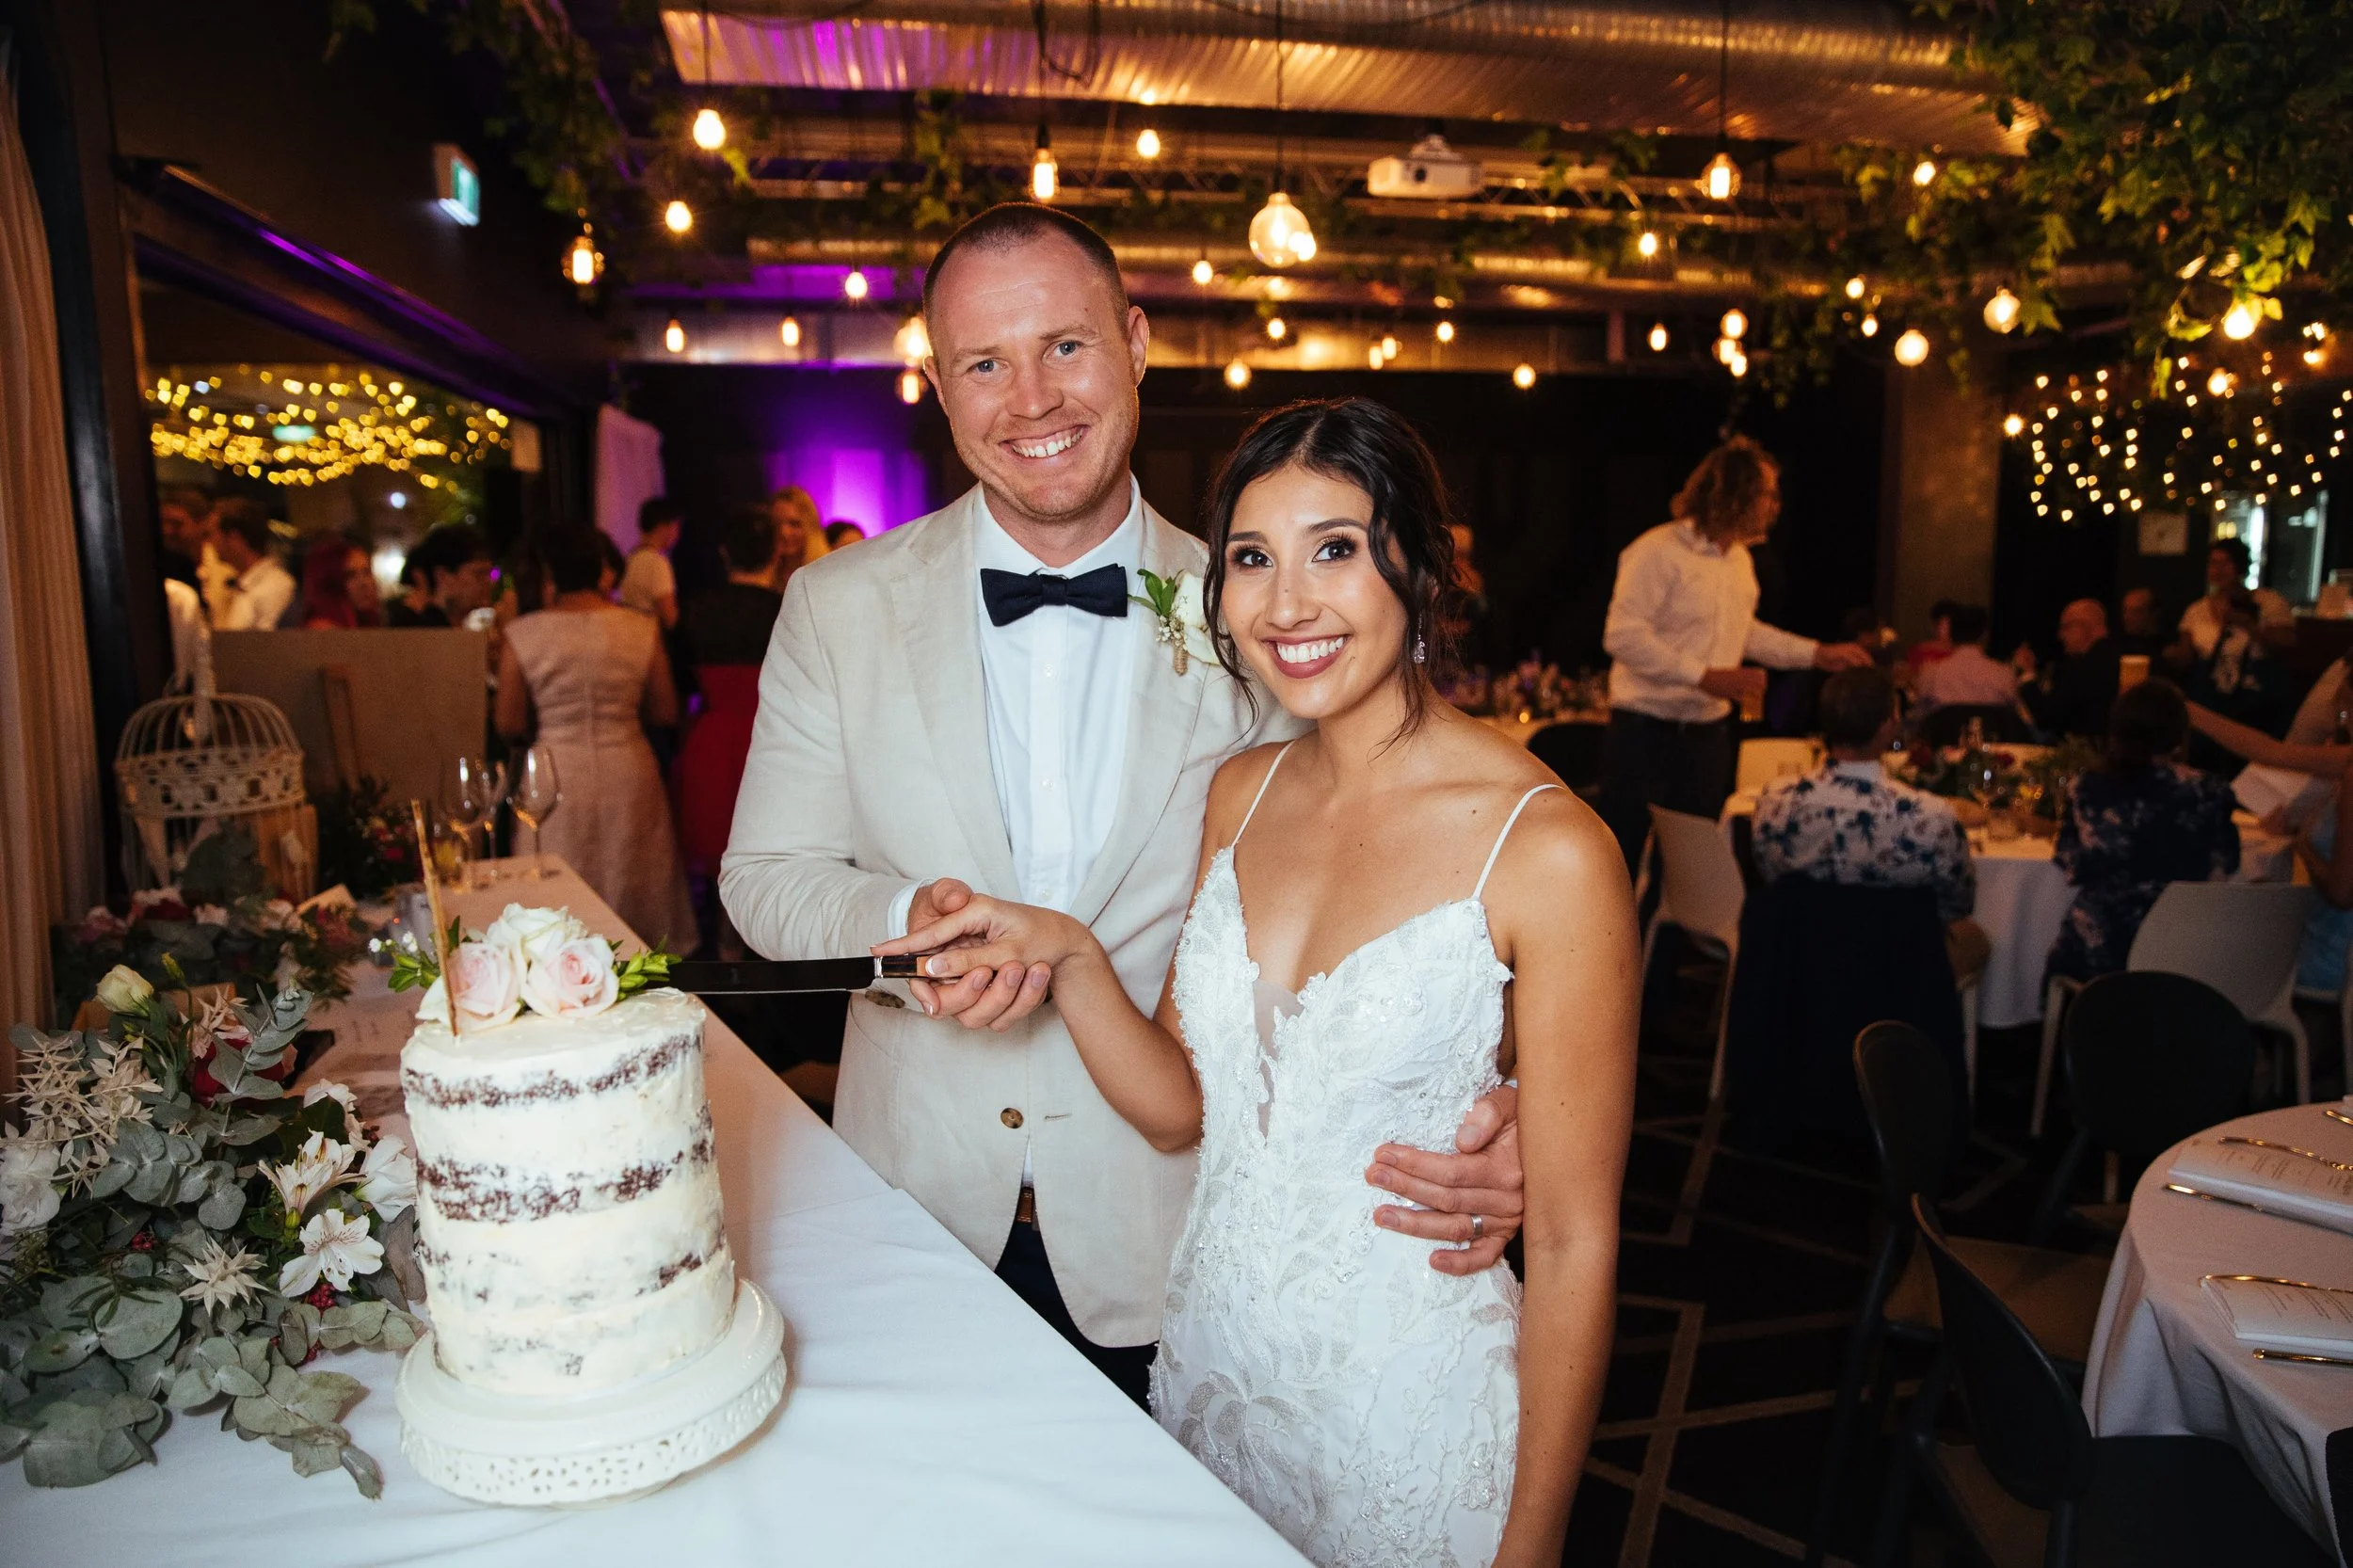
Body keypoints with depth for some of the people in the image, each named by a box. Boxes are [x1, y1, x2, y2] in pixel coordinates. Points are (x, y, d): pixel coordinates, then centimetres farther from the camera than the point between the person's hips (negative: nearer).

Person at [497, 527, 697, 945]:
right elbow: (666, 713, 1)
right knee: (630, 884, 14)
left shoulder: (522, 634, -6)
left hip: (556, 777, -1)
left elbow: (509, 726, -3)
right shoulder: (642, 629, -4)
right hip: (628, 773, 1)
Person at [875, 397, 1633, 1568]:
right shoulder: (1242, 791, -1)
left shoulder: (1545, 851, -20)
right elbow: (1181, 1106, 2)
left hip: (1406, 1410, -5)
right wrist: (1065, 957, -15)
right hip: (1207, 1362, 6)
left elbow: (1573, 1242, -14)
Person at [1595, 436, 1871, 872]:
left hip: (1708, 735, 8)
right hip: (1647, 736, -8)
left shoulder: (1740, 559, 14)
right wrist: (1706, 677, -25)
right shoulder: (1659, 551, -14)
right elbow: (1622, 636, -22)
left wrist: (1817, 654, 20)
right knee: (1631, 865, -3)